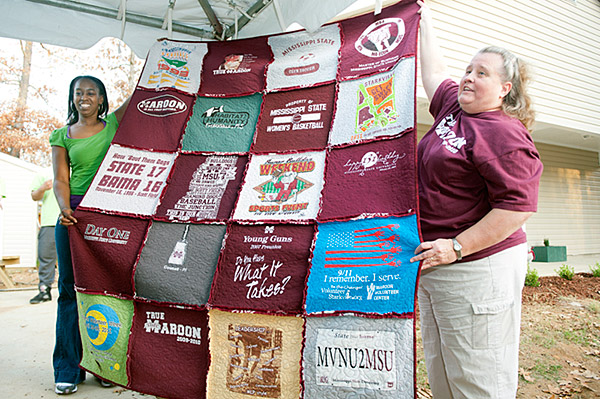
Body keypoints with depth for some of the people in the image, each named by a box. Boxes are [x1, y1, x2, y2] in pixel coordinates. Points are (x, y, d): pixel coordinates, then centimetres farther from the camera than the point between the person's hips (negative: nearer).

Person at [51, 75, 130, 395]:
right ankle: (68, 369, 10)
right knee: (70, 288, 0)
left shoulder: (114, 123, 12)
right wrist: (65, 208, -12)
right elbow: (60, 180, 4)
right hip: (74, 214, 1)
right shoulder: (62, 136, 12)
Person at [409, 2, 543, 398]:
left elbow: (517, 206, -21)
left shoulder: (504, 135, -14)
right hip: (433, 264, 9)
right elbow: (434, 69, 27)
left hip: (477, 267, -9)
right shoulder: (453, 108, 12)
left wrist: (457, 247, -21)